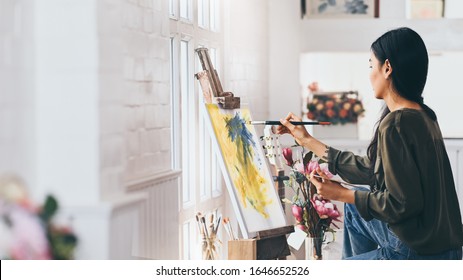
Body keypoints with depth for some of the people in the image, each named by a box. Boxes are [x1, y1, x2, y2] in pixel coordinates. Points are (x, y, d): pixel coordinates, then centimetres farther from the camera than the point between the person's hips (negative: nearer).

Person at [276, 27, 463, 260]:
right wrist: (308, 141, 23)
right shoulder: (422, 115, 8)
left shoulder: (395, 125, -21)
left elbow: (403, 204, -23)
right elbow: (370, 169, 16)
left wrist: (341, 194, -10)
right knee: (354, 207, 29)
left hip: (416, 255, -9)